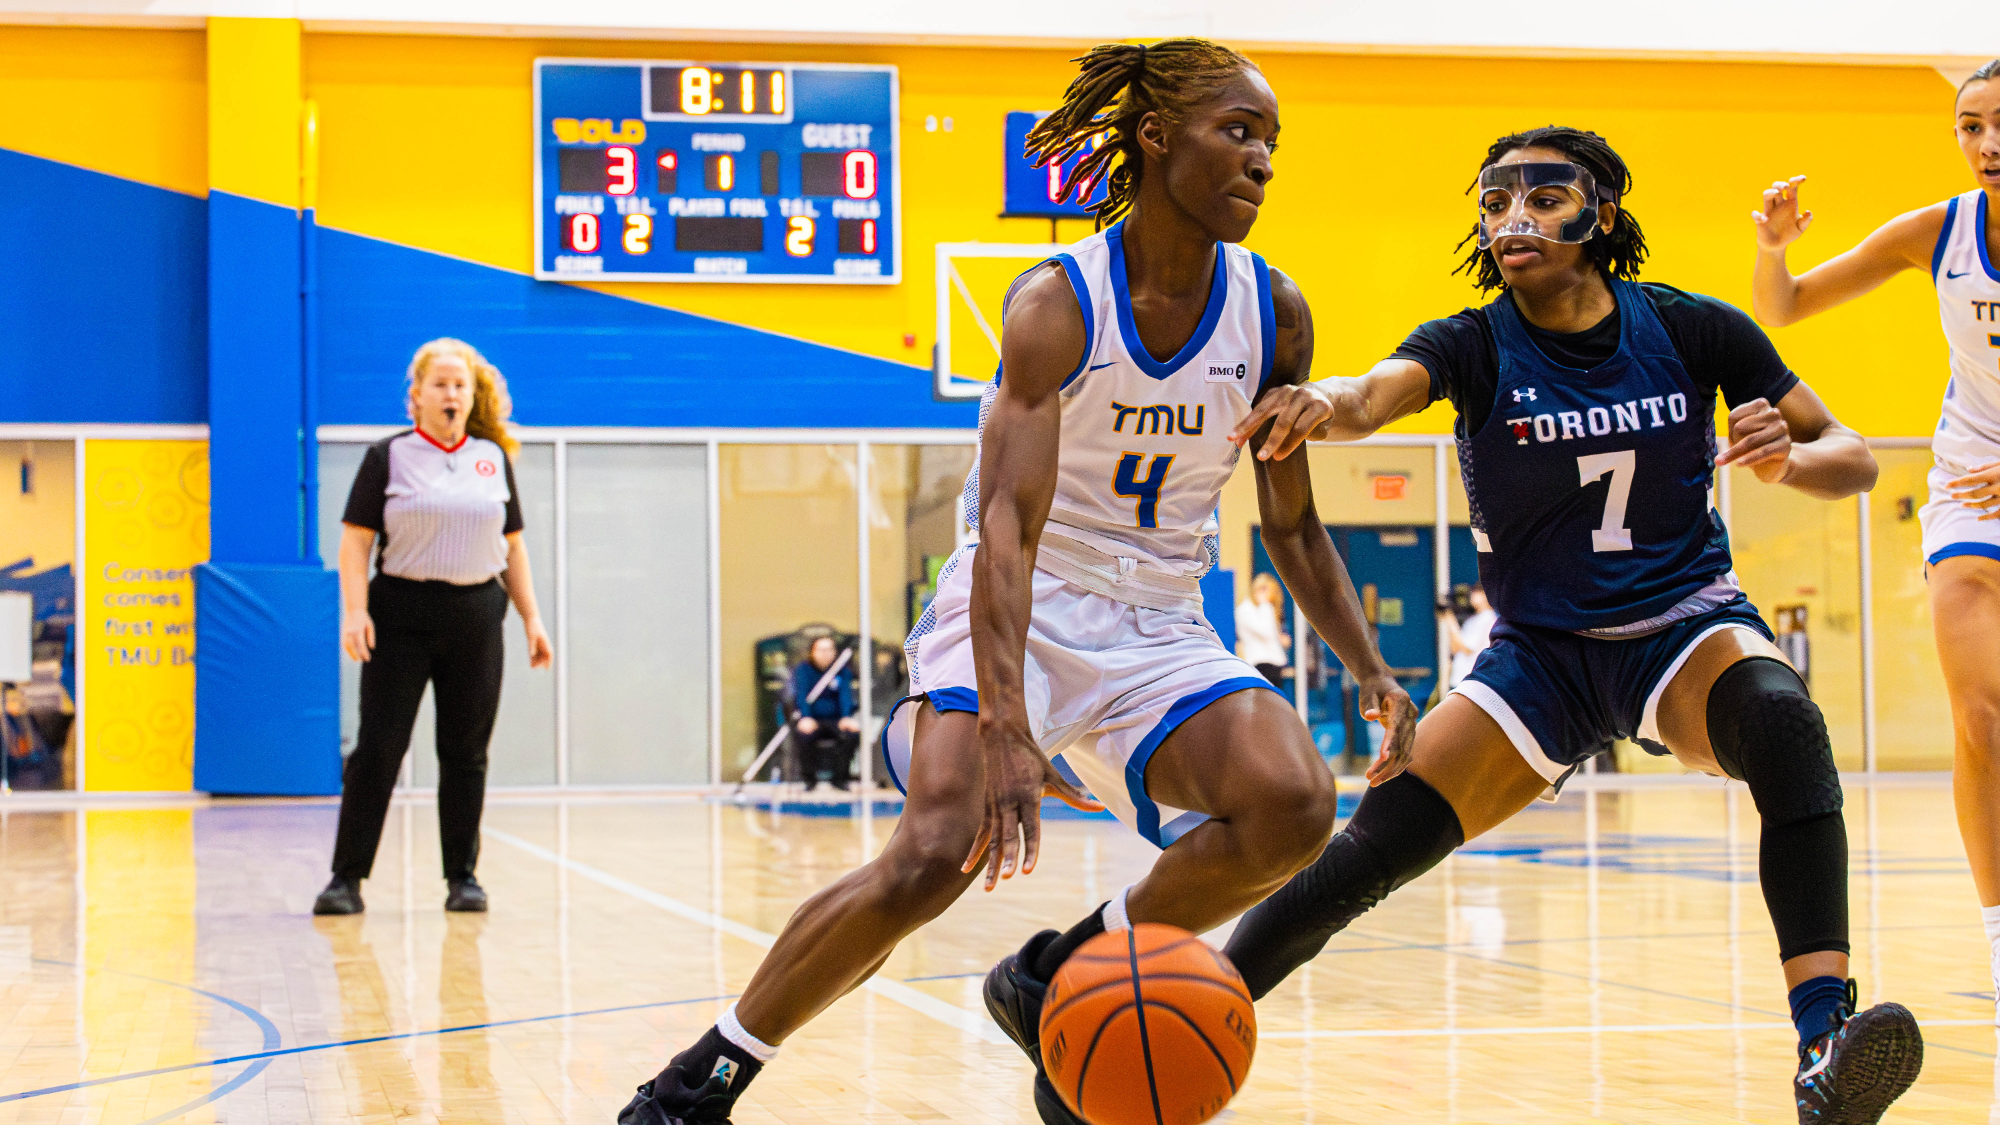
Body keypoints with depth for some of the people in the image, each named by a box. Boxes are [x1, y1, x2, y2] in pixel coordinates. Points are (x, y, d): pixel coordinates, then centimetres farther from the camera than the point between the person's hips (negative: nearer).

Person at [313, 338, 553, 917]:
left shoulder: (494, 458, 12)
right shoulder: (389, 457, 1)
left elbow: (511, 544, 16)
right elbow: (355, 539, -3)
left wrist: (531, 617, 11)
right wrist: (354, 610, -14)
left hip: (476, 617, 3)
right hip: (402, 616, -3)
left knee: (466, 751, 6)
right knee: (378, 745, -4)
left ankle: (462, 875, 14)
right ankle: (347, 876, -1)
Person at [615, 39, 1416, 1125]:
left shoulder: (1273, 314, -3)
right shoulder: (1057, 302, -17)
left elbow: (1291, 524, 11)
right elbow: (1008, 525, -28)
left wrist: (1370, 668, 0)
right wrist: (1006, 726, -40)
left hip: (1159, 629, 5)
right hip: (1015, 613, -4)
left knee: (1294, 804, -23)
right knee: (936, 853, -24)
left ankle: (1060, 977, -2)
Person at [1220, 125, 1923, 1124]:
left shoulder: (1692, 330, -7)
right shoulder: (1474, 347, -10)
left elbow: (1853, 457, -1)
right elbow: (1376, 393, -34)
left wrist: (1787, 458, -25)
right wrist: (1321, 403, -59)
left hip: (1688, 629, -1)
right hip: (1543, 654, 1)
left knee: (1782, 719, -36)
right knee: (1379, 843, -16)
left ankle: (1824, 1042, -46)